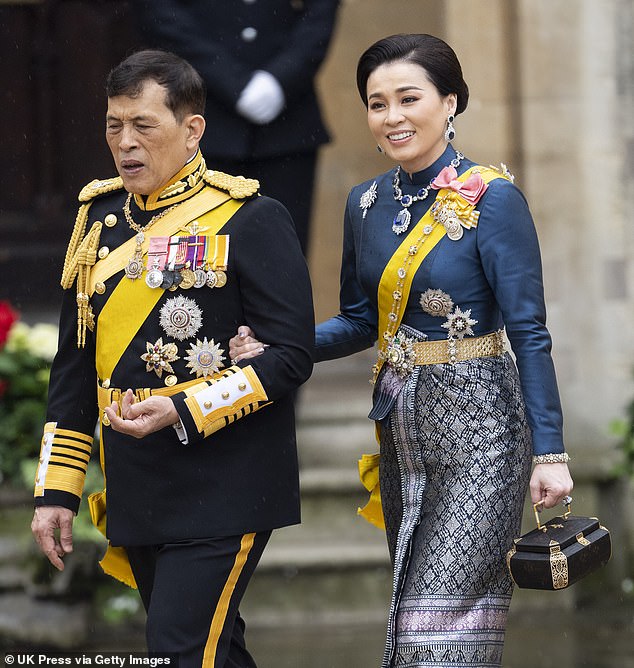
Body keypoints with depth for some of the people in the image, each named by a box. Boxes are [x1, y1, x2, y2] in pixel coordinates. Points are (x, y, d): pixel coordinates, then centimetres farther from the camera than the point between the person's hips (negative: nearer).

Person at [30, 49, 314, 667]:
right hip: (135, 494, 6)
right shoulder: (100, 218, 11)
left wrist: (184, 412, -20)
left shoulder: (252, 221, -7)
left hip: (222, 494, -6)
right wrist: (56, 490, 12)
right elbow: (74, 364, 15)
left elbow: (291, 355, -12)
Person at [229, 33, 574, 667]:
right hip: (402, 424, 7)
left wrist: (549, 450, -14)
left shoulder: (492, 199, -12)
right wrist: (273, 348, -4)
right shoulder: (368, 203, 7)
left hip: (477, 429, -7)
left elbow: (528, 333, -11)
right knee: (410, 604, 13)